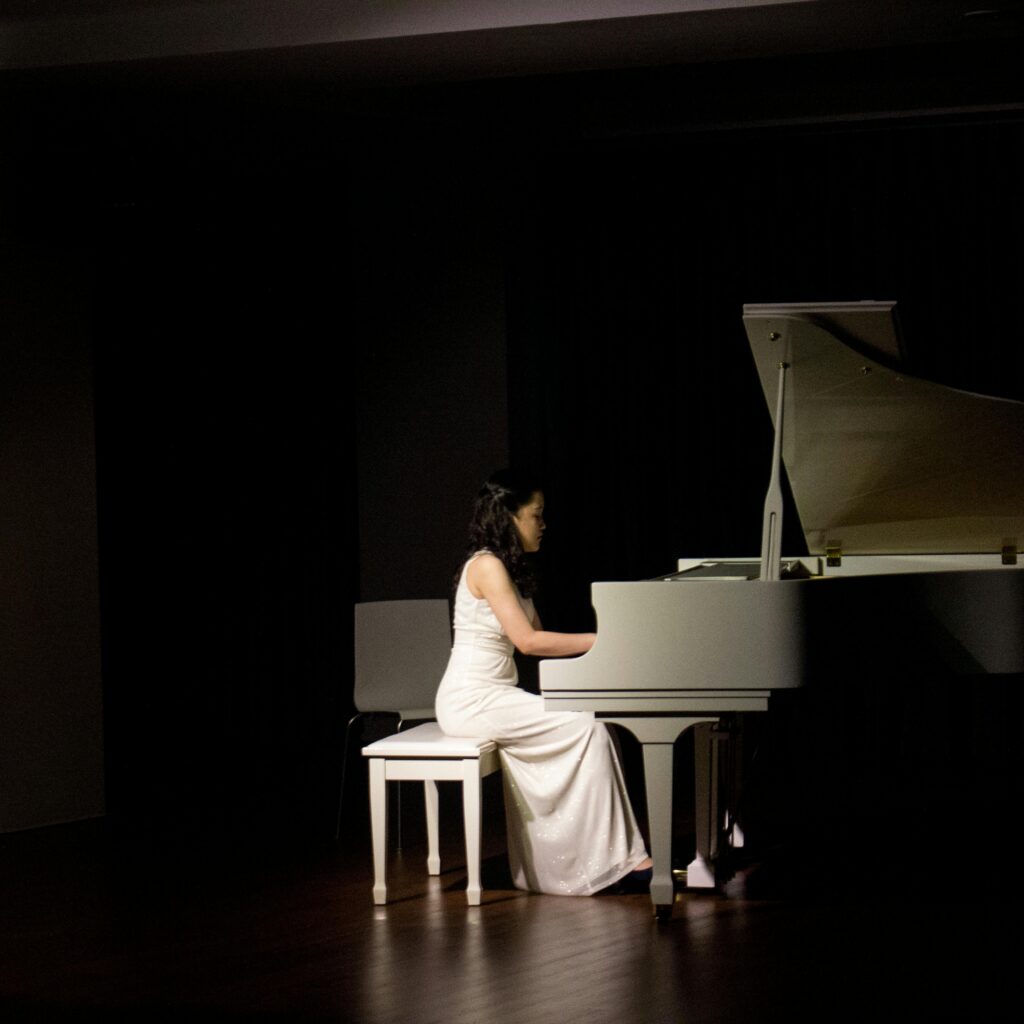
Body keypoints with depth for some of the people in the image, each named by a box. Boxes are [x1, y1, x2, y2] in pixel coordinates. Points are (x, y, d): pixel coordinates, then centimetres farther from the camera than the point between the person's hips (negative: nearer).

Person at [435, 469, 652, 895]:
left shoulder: (510, 569, 18)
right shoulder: (486, 566, -13)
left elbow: (539, 640, 15)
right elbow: (528, 640, -20)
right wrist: (601, 640, -16)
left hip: (495, 694, 9)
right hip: (473, 700, -9)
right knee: (588, 728, -18)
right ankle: (618, 859, -16)